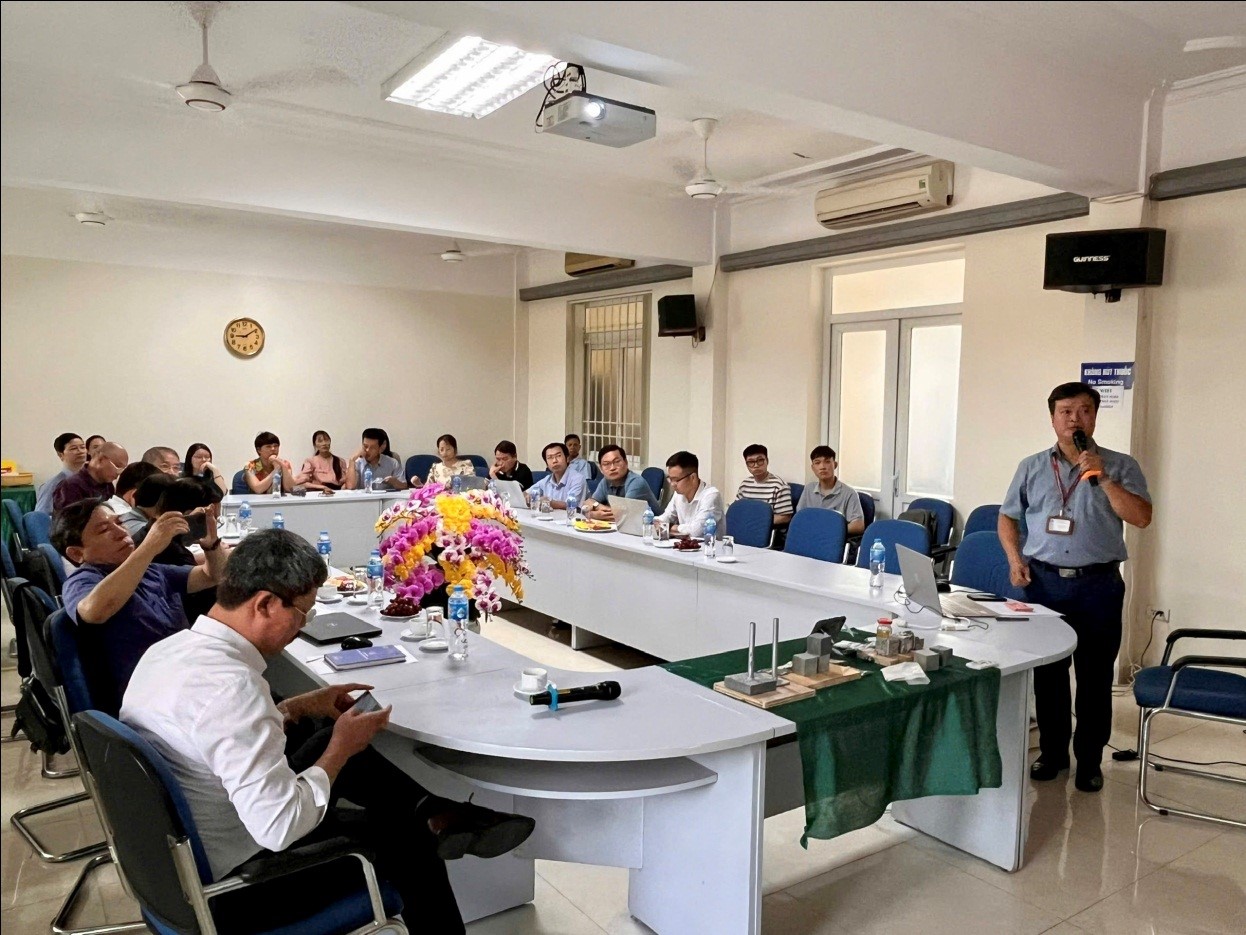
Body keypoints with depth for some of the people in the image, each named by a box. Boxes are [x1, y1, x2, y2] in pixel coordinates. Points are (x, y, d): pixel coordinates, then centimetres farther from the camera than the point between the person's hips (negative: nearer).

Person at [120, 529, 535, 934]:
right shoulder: (231, 683, -32)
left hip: (175, 853, 8)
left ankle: (436, 814, 13)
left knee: (325, 737, 12)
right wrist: (341, 749, -18)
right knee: (404, 832, 5)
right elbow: (280, 827, -32)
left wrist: (299, 707, 8)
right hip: (233, 889, -8)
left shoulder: (168, 649, -4)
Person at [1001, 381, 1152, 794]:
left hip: (1098, 584, -2)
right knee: (1047, 671, 10)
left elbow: (1141, 518, -11)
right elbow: (1008, 517, 13)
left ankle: (1090, 760, 21)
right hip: (1044, 581, 2)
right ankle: (1052, 752, 26)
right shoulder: (1031, 467, 7)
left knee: (1095, 676, 6)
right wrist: (1014, 558, -1)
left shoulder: (1120, 466, 1)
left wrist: (1102, 478, -18)